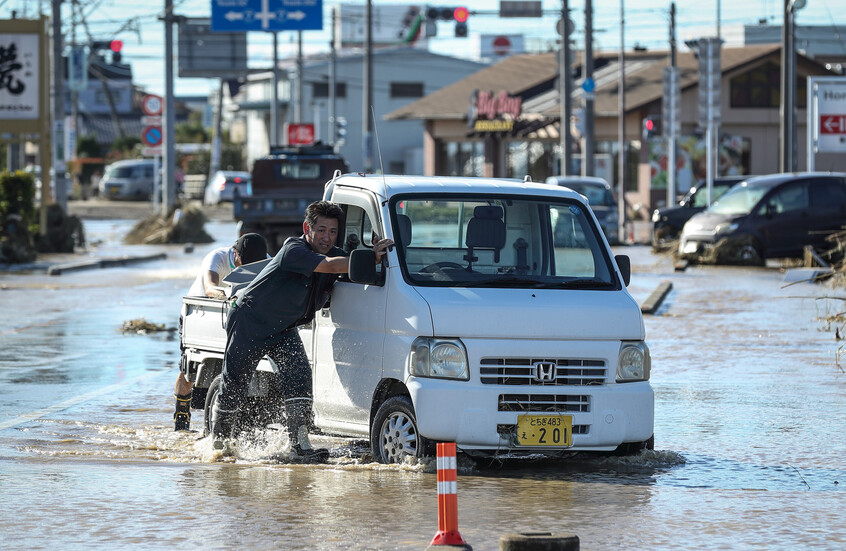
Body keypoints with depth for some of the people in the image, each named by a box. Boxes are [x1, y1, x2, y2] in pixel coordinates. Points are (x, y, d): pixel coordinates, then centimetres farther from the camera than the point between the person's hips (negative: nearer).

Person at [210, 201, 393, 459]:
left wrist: (374, 257, -32)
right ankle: (219, 442, 29)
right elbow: (331, 266, -41)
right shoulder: (293, 250, -29)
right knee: (234, 384, 6)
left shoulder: (335, 255, -6)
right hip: (250, 321, -6)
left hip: (284, 329, 6)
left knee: (298, 373, -18)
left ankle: (299, 441, -21)